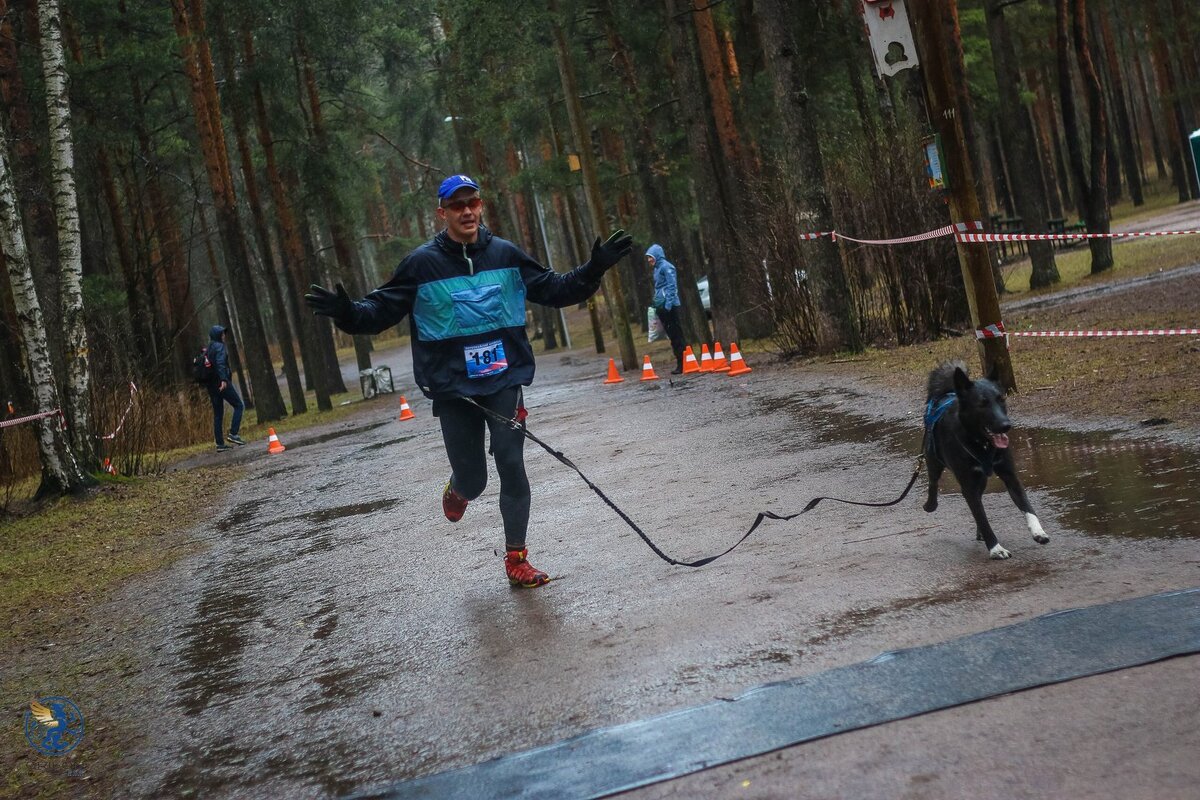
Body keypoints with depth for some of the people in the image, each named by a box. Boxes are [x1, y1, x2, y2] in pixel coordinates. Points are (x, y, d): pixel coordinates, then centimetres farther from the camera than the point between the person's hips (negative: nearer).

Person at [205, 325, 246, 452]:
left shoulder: (209, 348, 18)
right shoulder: (219, 346, -7)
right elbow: (220, 363, -21)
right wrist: (223, 379, -30)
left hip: (211, 384, 8)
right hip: (222, 383, -8)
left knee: (218, 414, 8)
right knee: (239, 405, 1)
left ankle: (220, 444, 7)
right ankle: (233, 434, -9)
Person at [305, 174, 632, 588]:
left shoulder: (506, 255, 4)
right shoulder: (422, 264, -3)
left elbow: (555, 289, 12)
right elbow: (381, 310, -3)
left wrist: (593, 270, -1)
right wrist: (348, 313, -22)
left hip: (505, 381, 1)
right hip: (454, 388, -1)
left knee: (512, 467, -5)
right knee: (472, 480, 5)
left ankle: (516, 557, 9)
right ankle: (458, 488, 45)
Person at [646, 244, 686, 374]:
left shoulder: (666, 267, -9)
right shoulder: (657, 268, 18)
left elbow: (672, 286, -15)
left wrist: (668, 305, -20)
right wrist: (657, 306, 18)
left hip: (669, 306, -9)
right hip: (662, 306, 9)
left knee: (676, 335, -7)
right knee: (671, 335, 9)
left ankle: (682, 364, -6)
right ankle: (680, 364, 12)